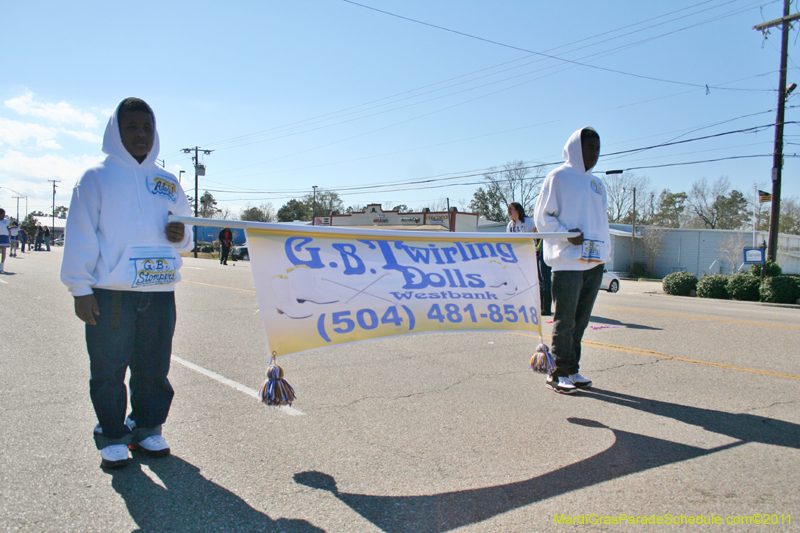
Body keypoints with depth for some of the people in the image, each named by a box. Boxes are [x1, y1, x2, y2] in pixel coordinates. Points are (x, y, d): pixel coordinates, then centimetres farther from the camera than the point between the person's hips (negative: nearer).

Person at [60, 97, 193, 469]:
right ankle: (112, 438, 17)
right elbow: (80, 236, -1)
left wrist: (181, 236, -4)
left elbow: (187, 237, 21)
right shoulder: (96, 177, 4)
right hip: (110, 293, -3)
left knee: (154, 369, 9)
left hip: (160, 291, 3)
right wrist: (80, 288, -7)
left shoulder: (168, 183, 15)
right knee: (108, 370, 3)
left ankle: (147, 429, 24)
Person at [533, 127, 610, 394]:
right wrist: (567, 234, -17)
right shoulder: (558, 177, 0)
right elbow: (542, 216, -4)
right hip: (567, 260, -7)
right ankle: (560, 373, 6)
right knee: (565, 319, -4)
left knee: (580, 320, 10)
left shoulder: (596, 184, 21)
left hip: (594, 261, 7)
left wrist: (605, 251, 13)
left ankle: (572, 370, 20)